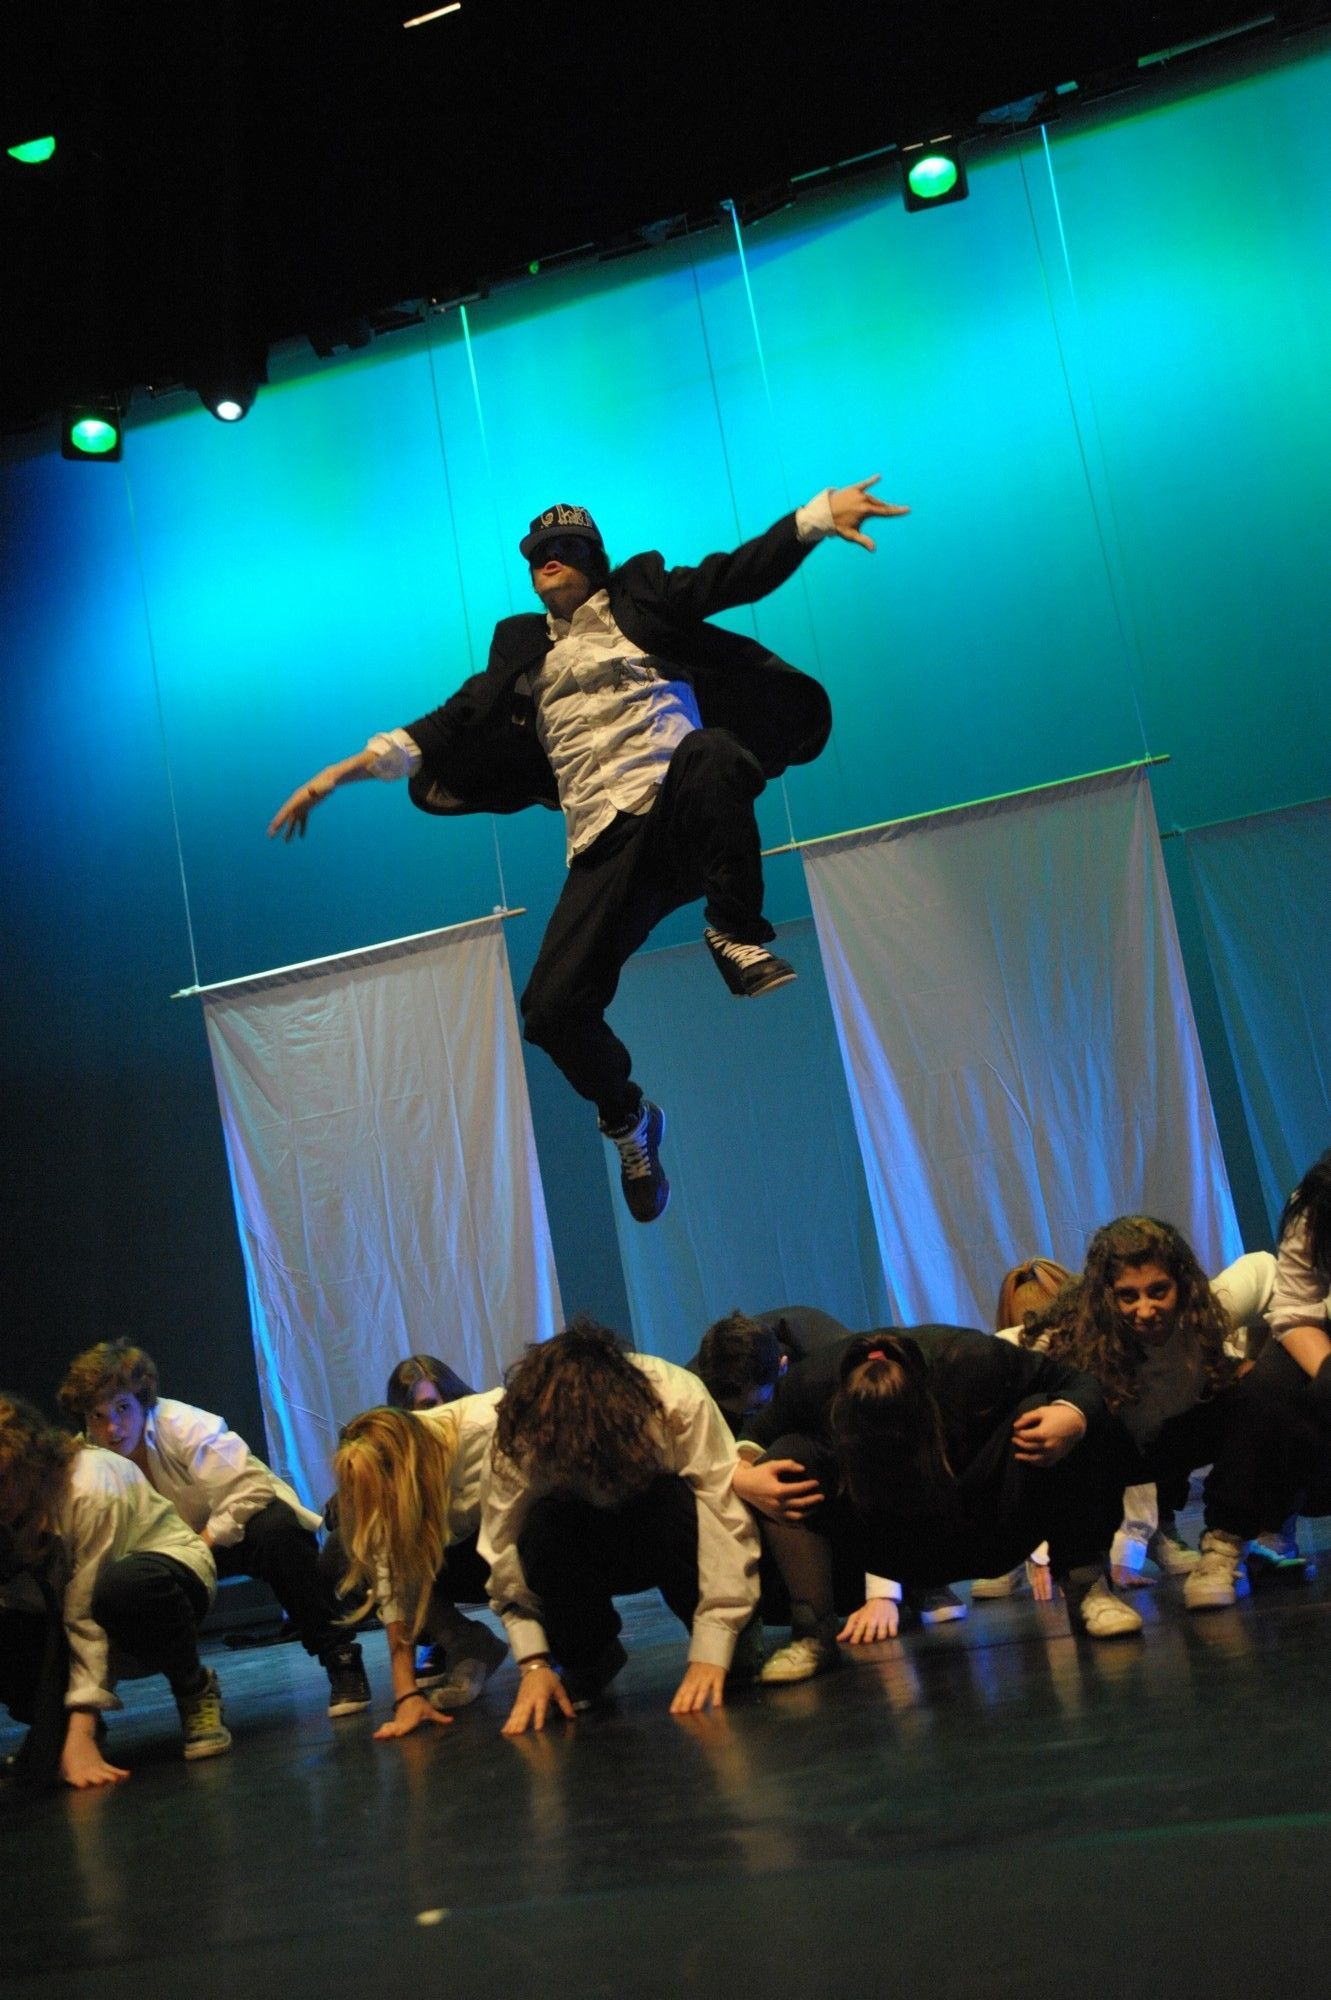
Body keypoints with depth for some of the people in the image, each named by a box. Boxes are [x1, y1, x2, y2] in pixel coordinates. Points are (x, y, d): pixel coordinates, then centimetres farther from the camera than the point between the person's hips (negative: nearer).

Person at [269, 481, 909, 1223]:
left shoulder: (638, 598, 15)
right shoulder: (523, 649, 23)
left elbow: (738, 574, 3)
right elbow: (453, 722, 21)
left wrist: (821, 513, -11)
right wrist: (344, 771, 15)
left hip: (679, 807, -3)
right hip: (607, 844, 3)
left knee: (713, 752, -39)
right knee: (553, 1007, -12)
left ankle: (739, 936, -22)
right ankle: (629, 1120, 17)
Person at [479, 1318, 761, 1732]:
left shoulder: (680, 1402, -33)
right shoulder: (519, 1437, -26)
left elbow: (728, 1522, -32)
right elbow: (504, 1555, -19)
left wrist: (710, 1652, -34)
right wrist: (533, 1663, -25)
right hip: (591, 1550, 2)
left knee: (675, 1505, -37)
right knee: (542, 1528, -32)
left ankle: (737, 1641, -11)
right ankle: (588, 1659, -4)